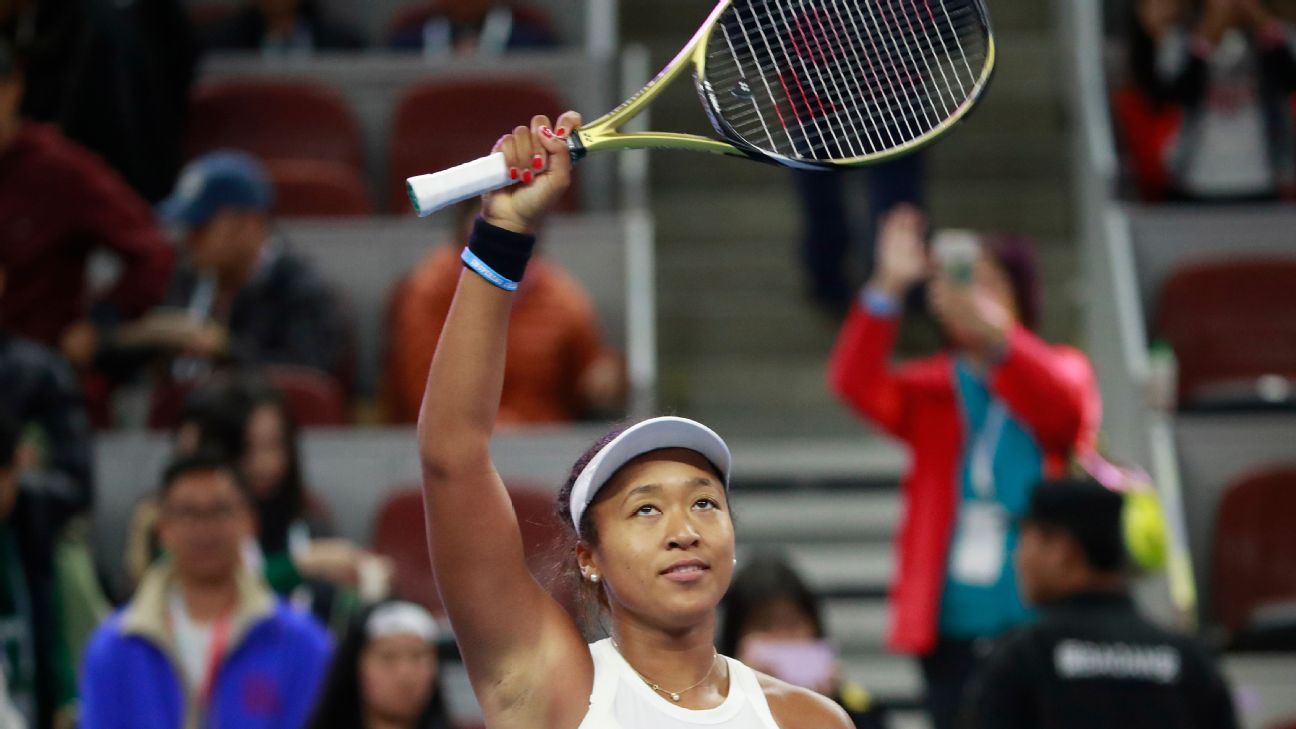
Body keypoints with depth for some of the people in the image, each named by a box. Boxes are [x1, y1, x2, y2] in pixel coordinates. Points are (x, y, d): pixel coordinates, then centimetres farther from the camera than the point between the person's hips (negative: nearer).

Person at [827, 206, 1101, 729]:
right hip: (952, 626, 2)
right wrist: (888, 288, -24)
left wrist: (996, 335, -39)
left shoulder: (1062, 371, 5)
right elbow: (855, 382, -9)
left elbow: (1067, 407, -20)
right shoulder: (930, 390, 10)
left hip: (1039, 619, -2)